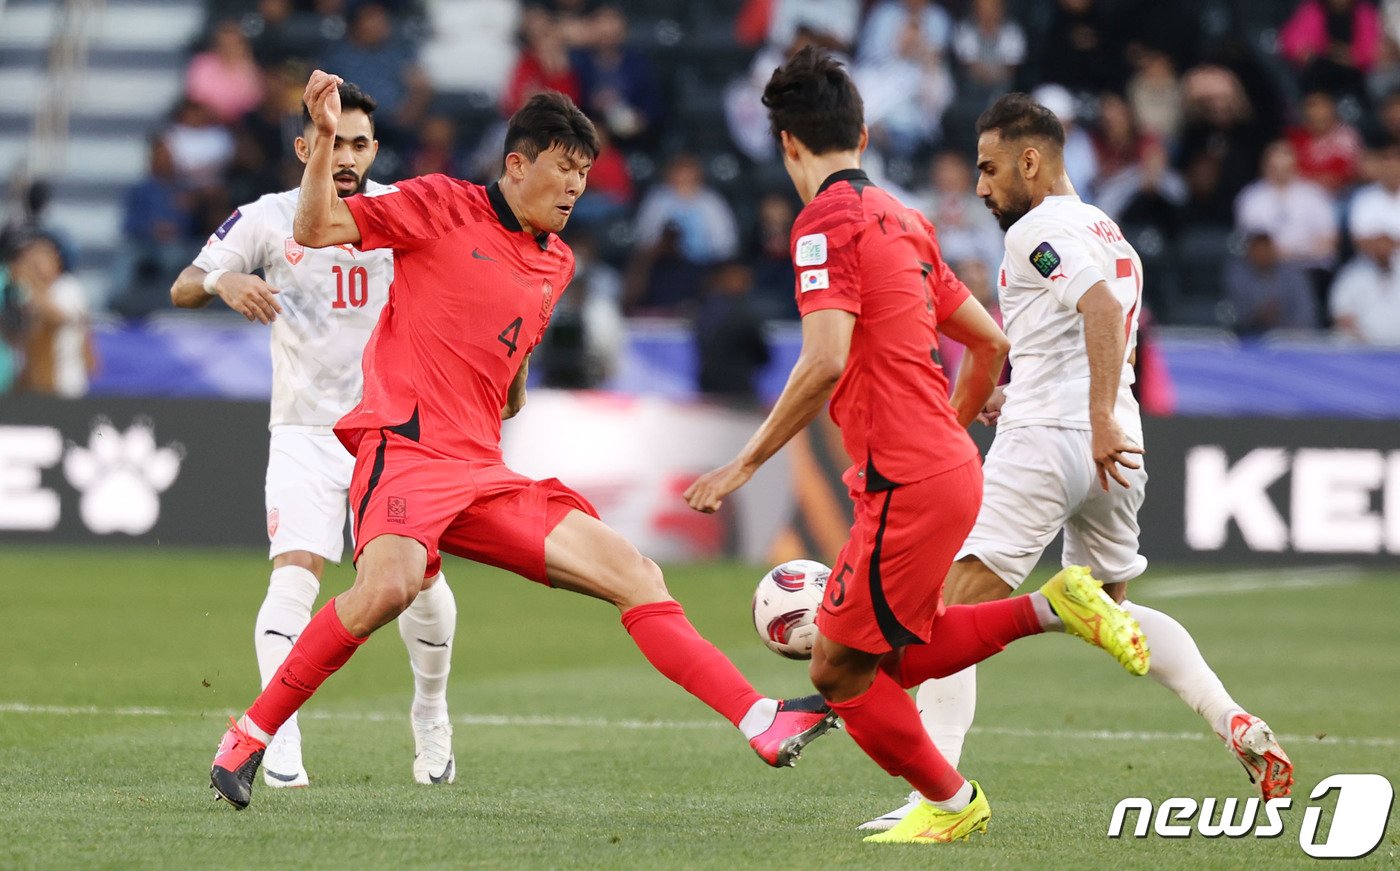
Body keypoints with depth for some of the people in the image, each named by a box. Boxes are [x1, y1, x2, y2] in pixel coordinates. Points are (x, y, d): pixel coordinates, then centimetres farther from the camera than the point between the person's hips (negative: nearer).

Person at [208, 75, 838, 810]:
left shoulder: (555, 264, 20)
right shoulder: (442, 206, 1)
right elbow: (316, 229, -5)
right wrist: (325, 138, -16)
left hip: (484, 475, 7)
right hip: (405, 446, -7)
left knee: (633, 575, -1)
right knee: (389, 584, -35)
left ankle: (761, 723, -3)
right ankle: (249, 736, -21)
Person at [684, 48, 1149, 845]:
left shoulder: (827, 221, -11)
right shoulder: (903, 220, 15)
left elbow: (826, 363, -23)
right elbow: (990, 343, 22)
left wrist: (747, 464, -17)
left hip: (906, 483, -9)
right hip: (953, 469, 9)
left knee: (840, 672, 2)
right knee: (893, 656, 18)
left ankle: (952, 803, 14)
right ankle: (1054, 606, 8)